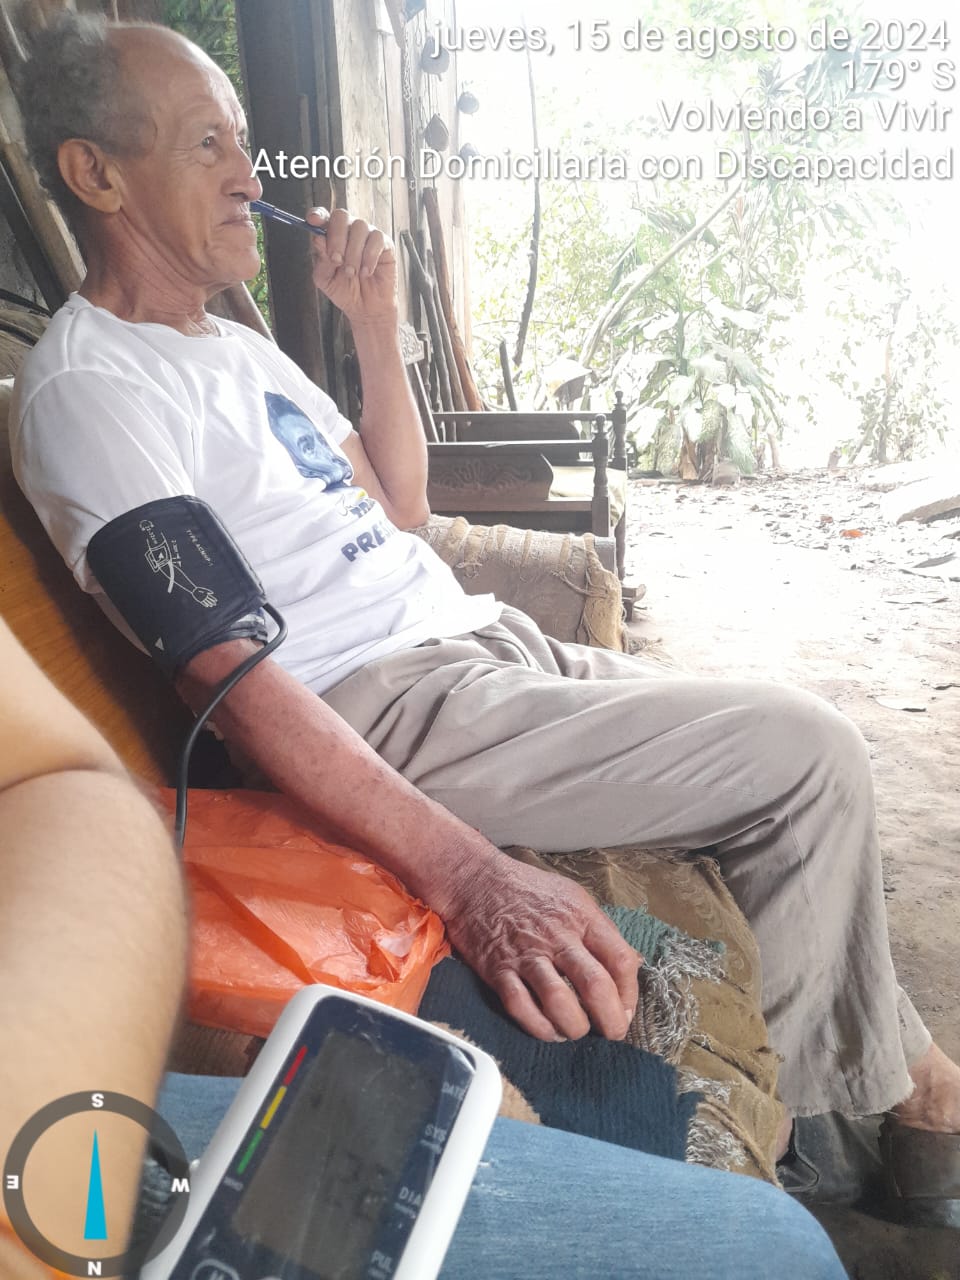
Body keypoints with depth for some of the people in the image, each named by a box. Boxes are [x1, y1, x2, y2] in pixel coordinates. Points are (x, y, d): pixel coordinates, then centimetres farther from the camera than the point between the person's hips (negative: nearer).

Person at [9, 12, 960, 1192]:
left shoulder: (235, 345, 19)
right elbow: (224, 669, -22)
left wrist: (375, 326, 9)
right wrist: (466, 875, -30)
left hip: (481, 643, 9)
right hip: (390, 707, -9)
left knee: (804, 749, 9)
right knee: (810, 753, -12)